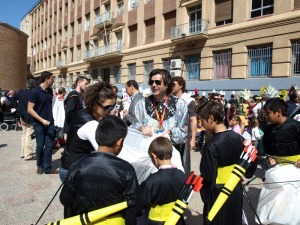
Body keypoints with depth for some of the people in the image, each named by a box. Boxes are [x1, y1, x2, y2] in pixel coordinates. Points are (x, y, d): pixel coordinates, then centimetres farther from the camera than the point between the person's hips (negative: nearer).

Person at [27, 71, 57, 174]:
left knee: (49, 146, 5)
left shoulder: (50, 91, 5)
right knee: (40, 146, 7)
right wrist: (42, 120, -19)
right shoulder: (35, 92, -12)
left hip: (50, 123, 5)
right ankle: (40, 166, 25)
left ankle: (48, 168, 13)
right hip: (39, 124, -5)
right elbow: (30, 109, -14)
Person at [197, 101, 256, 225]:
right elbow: (252, 163, 4)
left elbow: (207, 177, -22)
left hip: (217, 194, -6)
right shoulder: (238, 138, -3)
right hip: (236, 191, 6)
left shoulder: (211, 145, -23)